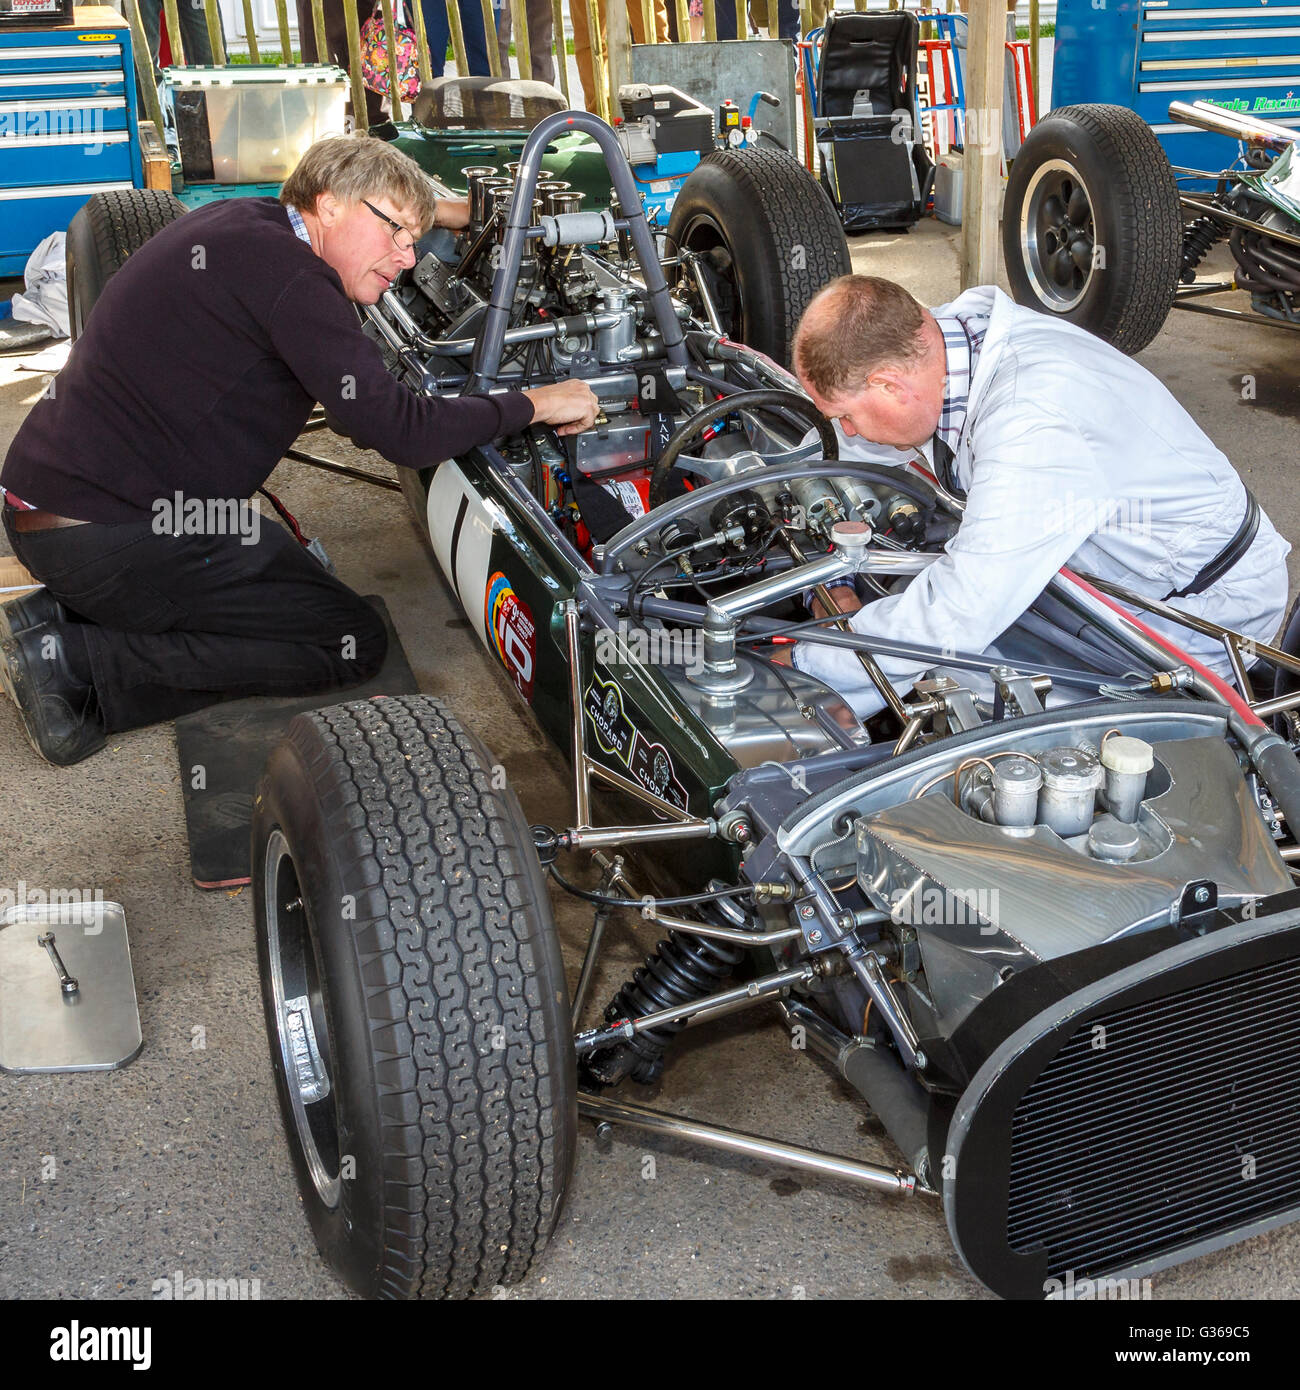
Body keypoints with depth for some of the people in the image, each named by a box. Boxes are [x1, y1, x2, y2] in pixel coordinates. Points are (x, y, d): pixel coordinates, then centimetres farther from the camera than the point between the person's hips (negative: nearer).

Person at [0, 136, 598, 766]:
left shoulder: (245, 218, 12)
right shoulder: (288, 275, -18)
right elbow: (401, 431, -22)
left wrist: (459, 210, 40)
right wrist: (535, 404, -9)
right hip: (111, 535, -10)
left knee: (288, 564, 29)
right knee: (353, 643, -3)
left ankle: (66, 612, 13)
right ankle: (78, 661, -9)